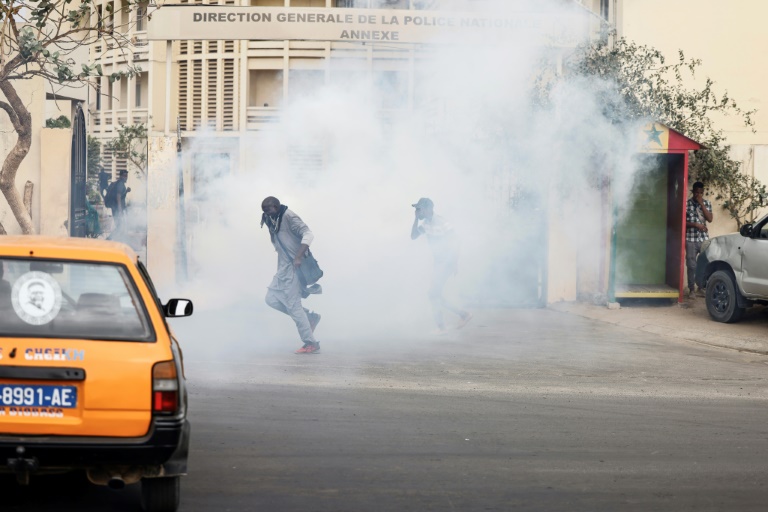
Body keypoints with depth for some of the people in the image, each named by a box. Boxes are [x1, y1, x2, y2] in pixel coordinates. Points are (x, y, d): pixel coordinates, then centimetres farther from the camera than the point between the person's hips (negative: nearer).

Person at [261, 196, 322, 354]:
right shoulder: (273, 222, 15)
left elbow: (308, 234, -21)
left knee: (293, 305, -10)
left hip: (294, 267, -9)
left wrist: (298, 258, -28)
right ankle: (310, 317, 8)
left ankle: (311, 344, -4)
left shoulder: (289, 217, -12)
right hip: (283, 268, 9)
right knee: (271, 299, 2)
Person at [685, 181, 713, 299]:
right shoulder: (687, 204, -3)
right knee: (691, 265, -2)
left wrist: (701, 204, -10)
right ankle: (691, 290, 5)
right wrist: (696, 225, -16)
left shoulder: (707, 204, 7)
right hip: (691, 239, -3)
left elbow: (710, 219, -6)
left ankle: (701, 289, 11)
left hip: (704, 238, 3)